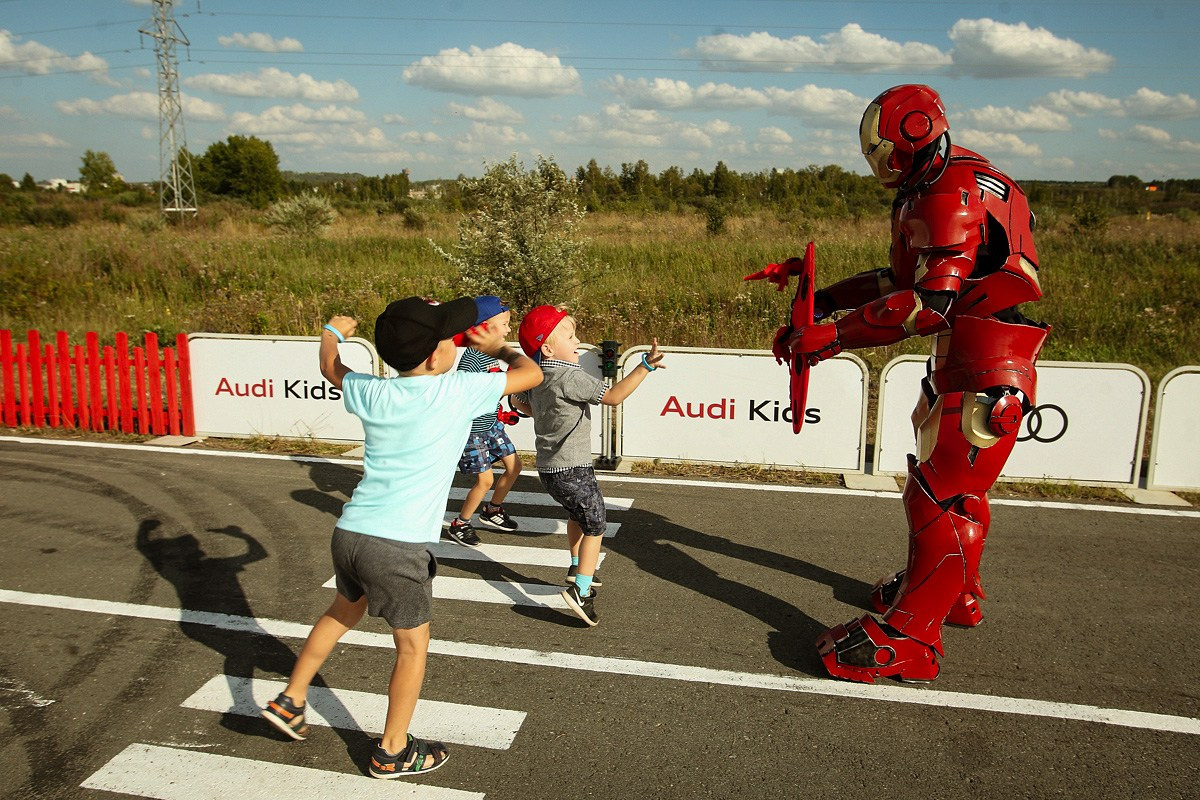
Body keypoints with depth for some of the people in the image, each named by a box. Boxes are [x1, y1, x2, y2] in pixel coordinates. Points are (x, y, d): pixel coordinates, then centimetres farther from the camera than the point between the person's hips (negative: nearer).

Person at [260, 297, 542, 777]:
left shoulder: (373, 394, 4)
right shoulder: (458, 392, -10)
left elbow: (331, 369, 26)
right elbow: (531, 374, 1)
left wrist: (332, 332, 46)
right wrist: (499, 348, 20)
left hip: (349, 533, 6)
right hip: (398, 547, -6)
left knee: (343, 611, 32)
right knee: (413, 644, 15)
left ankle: (290, 700, 43)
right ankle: (392, 752, 28)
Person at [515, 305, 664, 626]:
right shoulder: (570, 378, -23)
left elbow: (519, 401, 22)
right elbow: (614, 395, -26)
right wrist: (645, 366, -29)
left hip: (549, 467, 9)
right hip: (573, 470, -9)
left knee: (577, 516, 29)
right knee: (594, 526, 2)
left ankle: (578, 567, 45)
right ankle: (581, 590, -6)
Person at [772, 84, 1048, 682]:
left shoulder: (952, 194, -18)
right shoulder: (950, 185, 16)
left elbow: (928, 305, -27)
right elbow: (909, 276, 19)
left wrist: (834, 336, -23)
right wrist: (828, 298, 13)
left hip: (985, 374, -11)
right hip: (964, 364, 11)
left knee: (941, 498, -9)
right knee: (954, 485, 23)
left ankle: (907, 639, -2)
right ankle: (956, 594, 42)